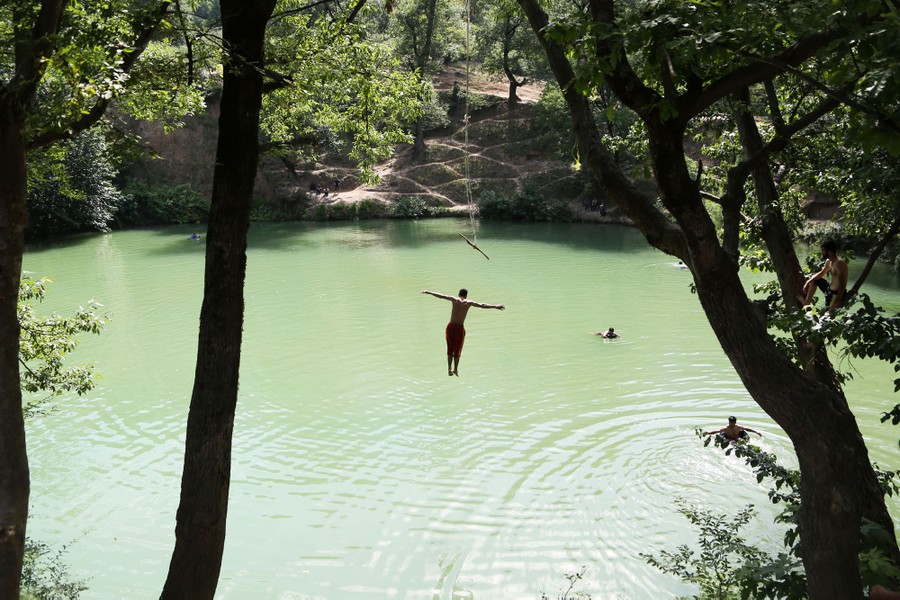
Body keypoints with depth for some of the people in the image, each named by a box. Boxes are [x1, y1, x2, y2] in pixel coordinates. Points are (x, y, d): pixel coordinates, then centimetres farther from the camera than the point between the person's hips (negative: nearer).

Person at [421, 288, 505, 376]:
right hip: (460, 328, -1)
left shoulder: (454, 299, 2)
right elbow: (483, 305, -3)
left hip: (450, 326, 1)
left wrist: (428, 292, 12)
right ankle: (455, 369, 18)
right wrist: (496, 306, 0)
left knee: (450, 348, 13)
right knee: (457, 349, 13)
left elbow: (440, 296, 3)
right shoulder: (469, 303, 0)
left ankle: (449, 368, 9)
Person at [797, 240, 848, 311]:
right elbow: (821, 274, 23)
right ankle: (806, 303, 27)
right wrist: (808, 282, 10)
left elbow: (842, 284, -29)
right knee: (814, 280, 22)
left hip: (838, 294, -10)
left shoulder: (839, 263, -25)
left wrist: (838, 300, -35)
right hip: (830, 290, 10)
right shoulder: (828, 261, 5)